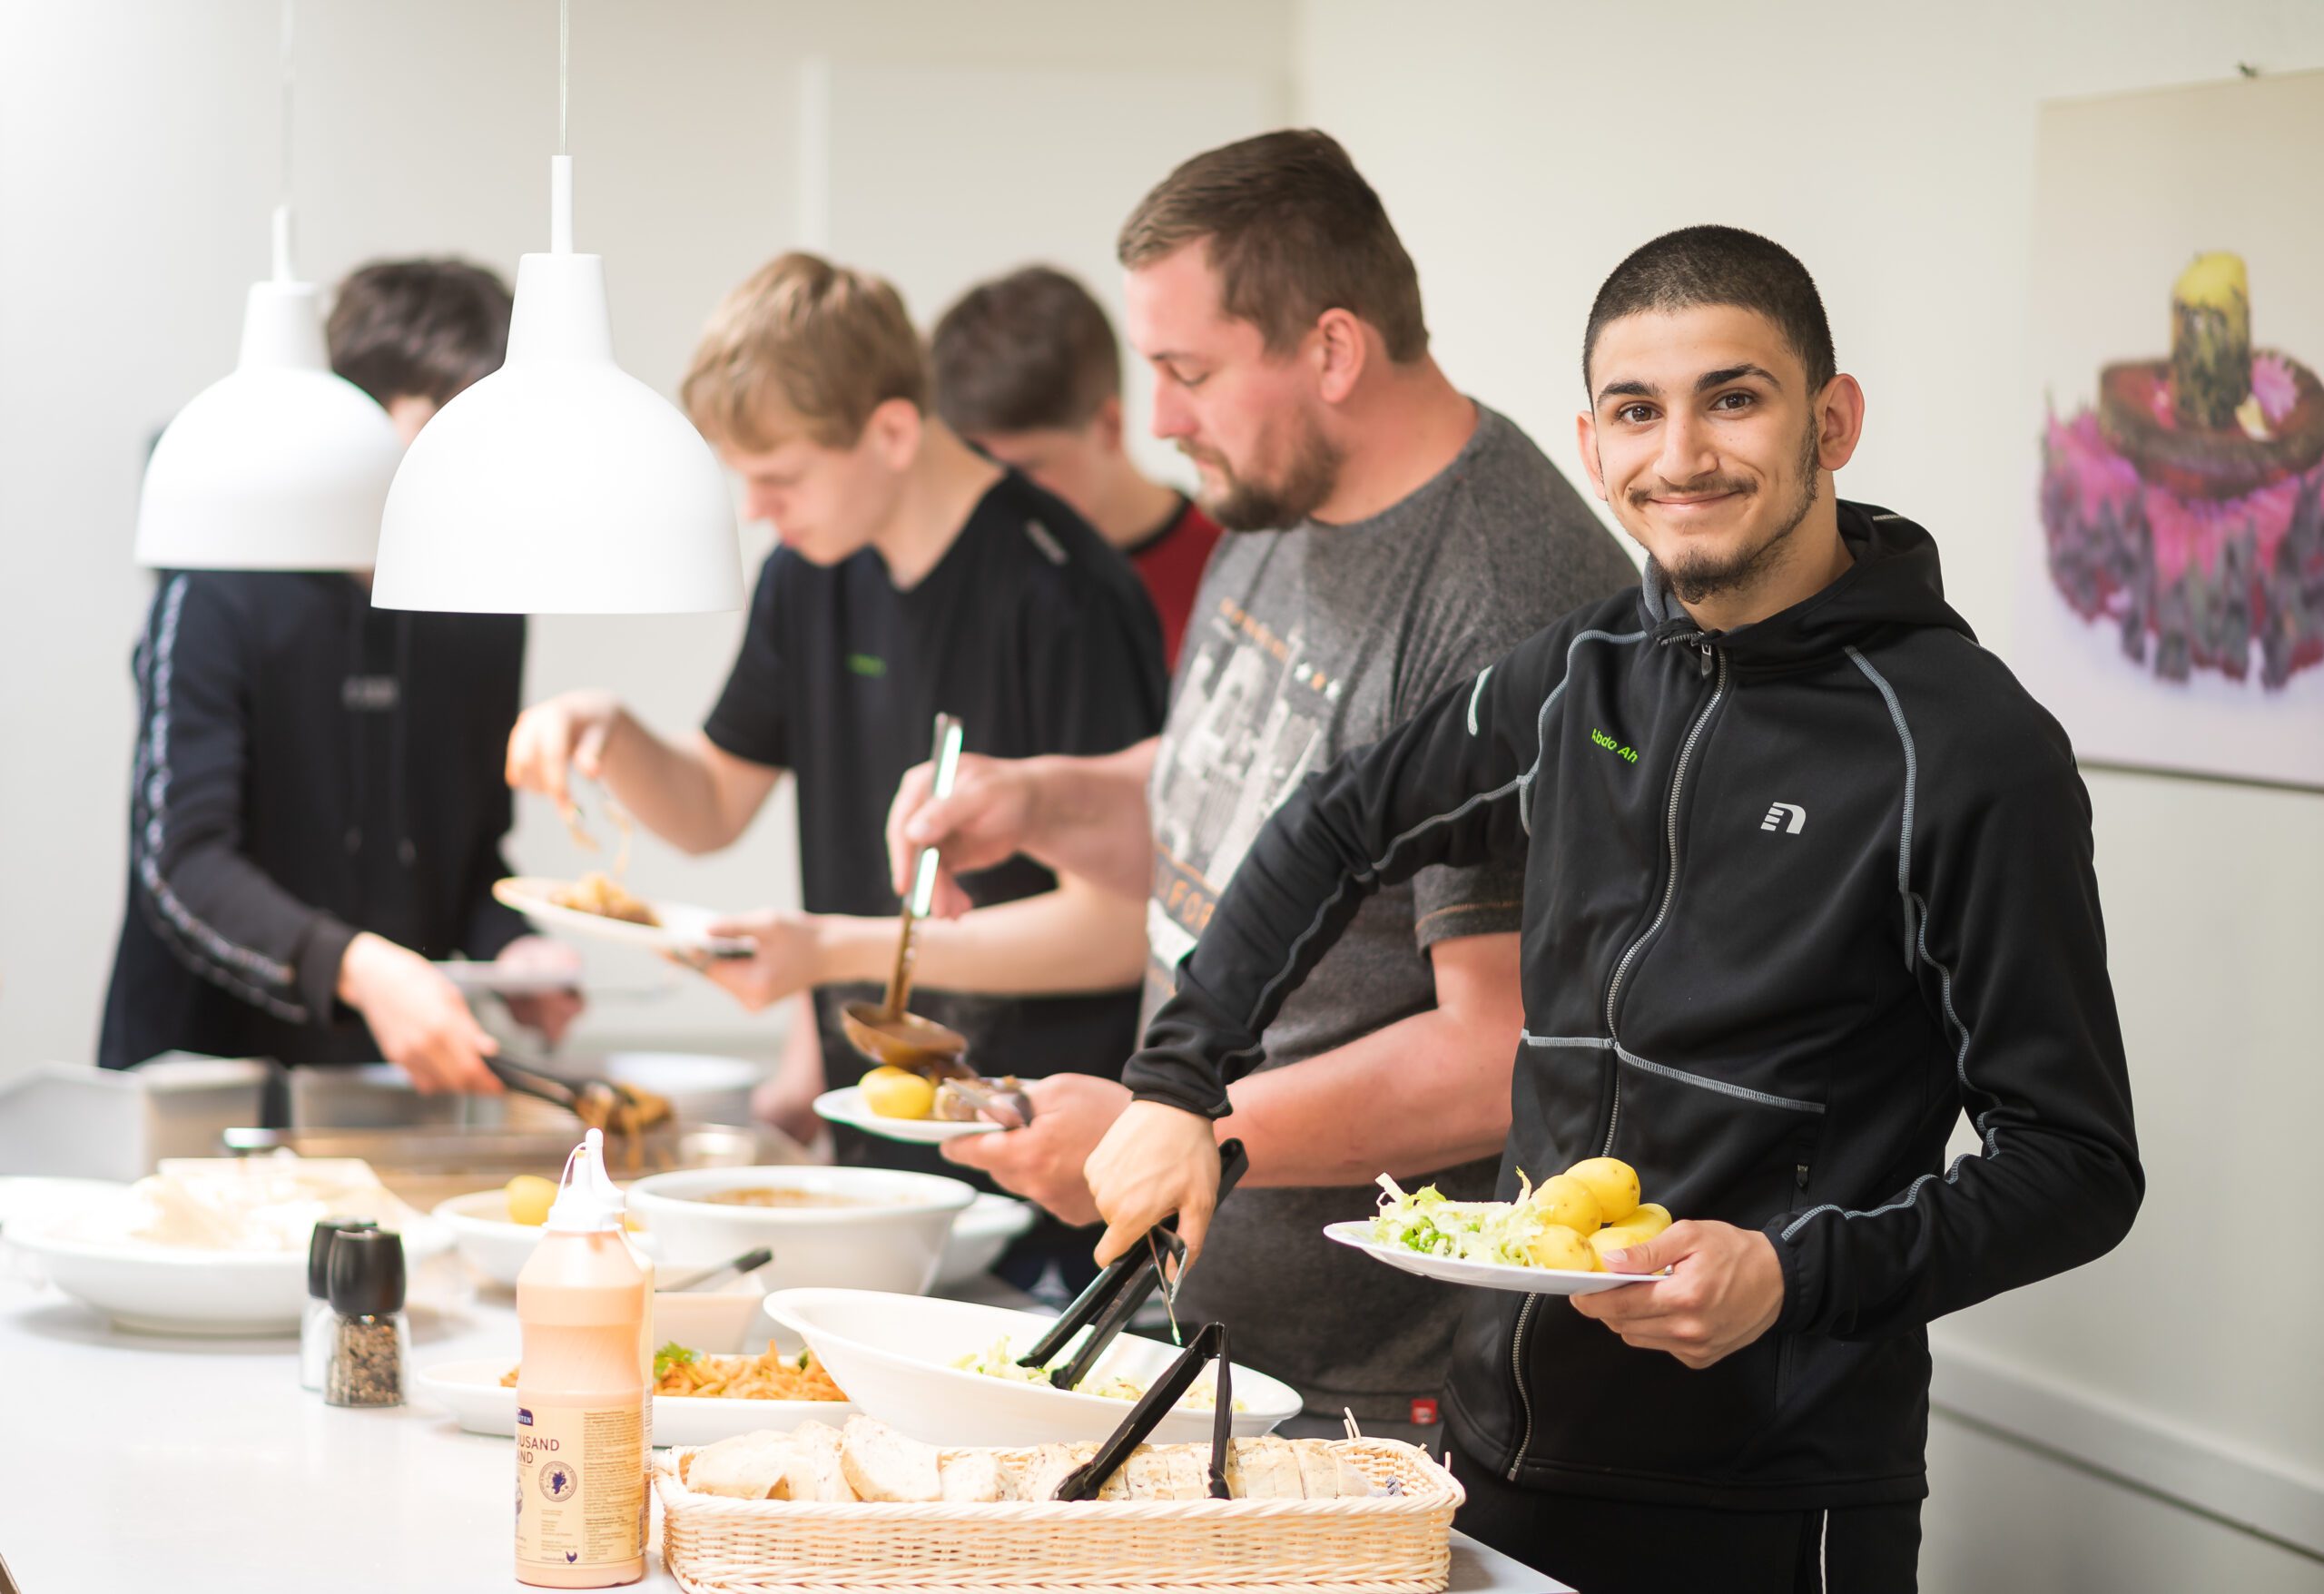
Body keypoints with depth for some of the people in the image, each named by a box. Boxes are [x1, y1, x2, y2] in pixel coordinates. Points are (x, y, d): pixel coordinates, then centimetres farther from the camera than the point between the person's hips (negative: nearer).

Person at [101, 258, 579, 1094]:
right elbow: (180, 869, -15)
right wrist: (354, 967, -29)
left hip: (399, 1083, 4)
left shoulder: (486, 616, 12)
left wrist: (510, 951, -1)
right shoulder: (217, 595, -7)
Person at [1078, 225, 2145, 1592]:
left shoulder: (1969, 748, -12)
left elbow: (2078, 1168, -11)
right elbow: (1343, 833, 23)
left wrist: (1795, 1276, -23)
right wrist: (1180, 1083, 13)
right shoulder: (1580, 679, 5)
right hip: (1507, 1455, 6)